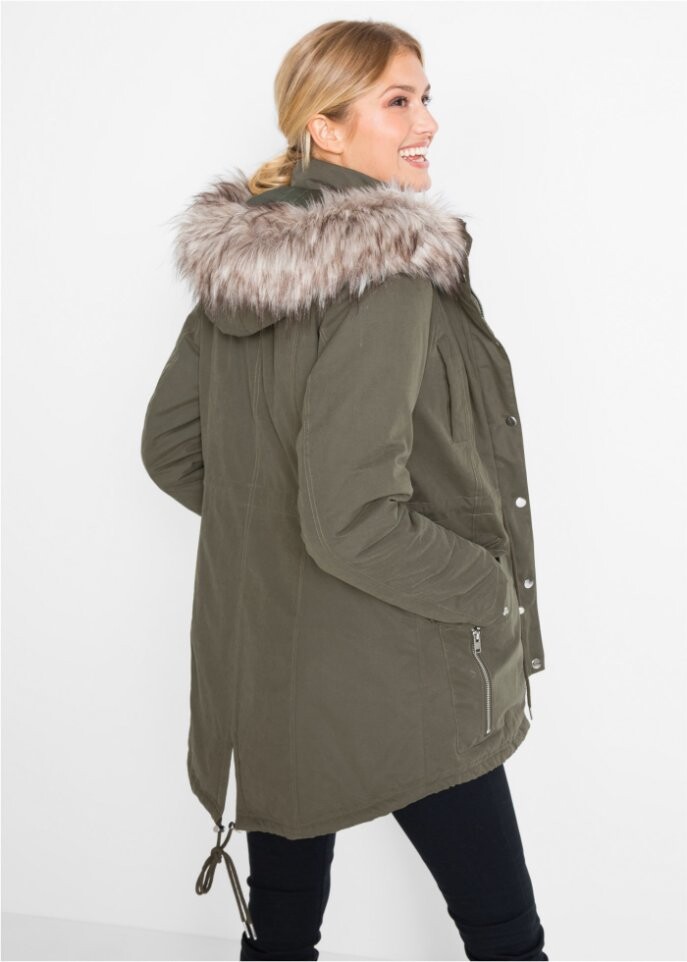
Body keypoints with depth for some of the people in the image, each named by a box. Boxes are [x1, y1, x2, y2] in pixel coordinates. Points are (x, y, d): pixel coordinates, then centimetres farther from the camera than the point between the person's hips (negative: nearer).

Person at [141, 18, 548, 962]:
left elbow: (169, 447, 11)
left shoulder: (236, 262, 2)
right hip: (395, 686, -7)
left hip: (263, 671, 8)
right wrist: (494, 586, -12)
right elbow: (355, 520, -26)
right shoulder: (389, 276, -22)